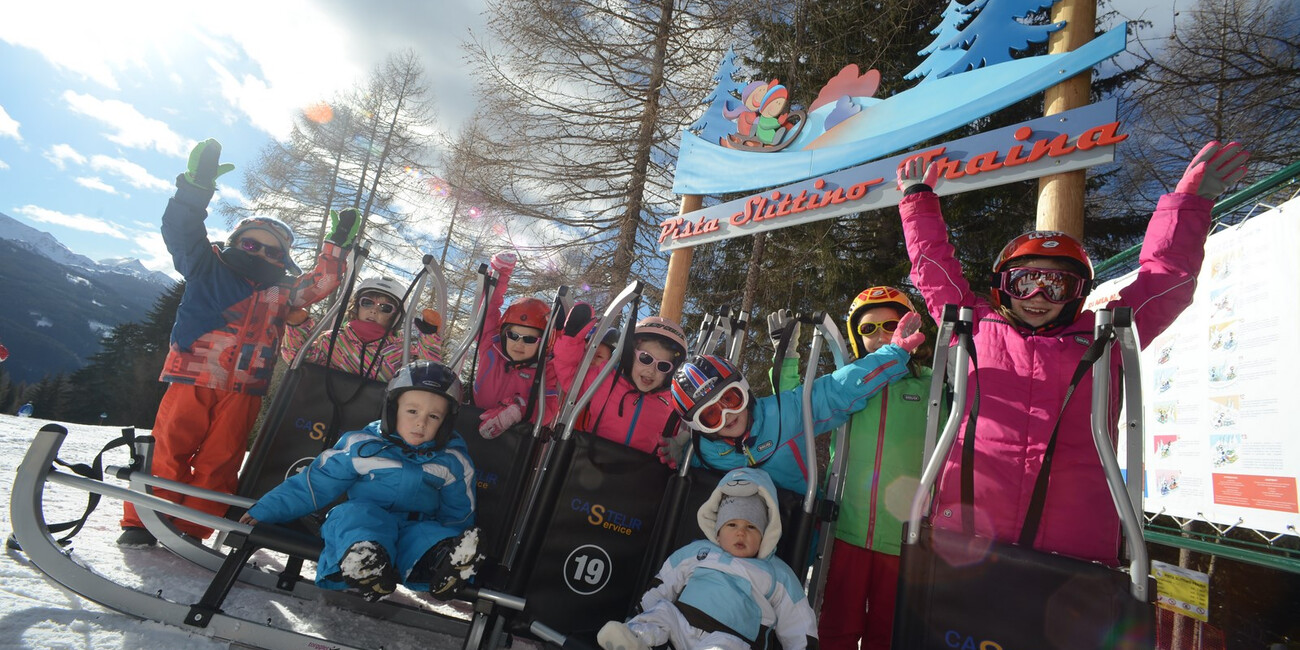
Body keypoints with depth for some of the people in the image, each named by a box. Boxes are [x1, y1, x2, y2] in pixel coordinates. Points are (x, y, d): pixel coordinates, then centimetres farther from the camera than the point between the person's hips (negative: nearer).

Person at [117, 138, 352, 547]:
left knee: (219, 462, 3)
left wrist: (338, 244, 15)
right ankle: (141, 523, 13)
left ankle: (190, 530, 13)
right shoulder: (208, 269, 7)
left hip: (243, 391, 4)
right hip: (193, 379, -3)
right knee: (170, 450, -1)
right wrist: (197, 186, -14)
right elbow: (182, 232, -3)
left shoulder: (282, 292, 18)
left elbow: (319, 285, 21)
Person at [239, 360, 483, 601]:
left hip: (417, 529, 0)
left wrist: (460, 547, 5)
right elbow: (315, 484, 9)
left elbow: (458, 514, 17)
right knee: (356, 514, -34)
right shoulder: (361, 447, 1)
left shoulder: (452, 462, 5)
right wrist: (265, 511, 6)